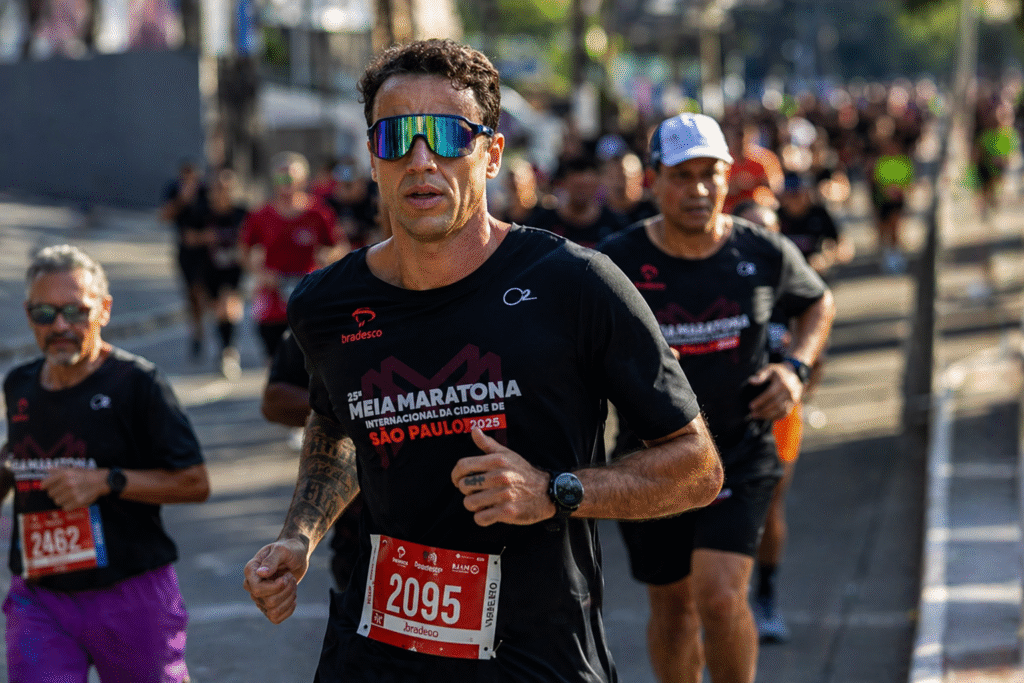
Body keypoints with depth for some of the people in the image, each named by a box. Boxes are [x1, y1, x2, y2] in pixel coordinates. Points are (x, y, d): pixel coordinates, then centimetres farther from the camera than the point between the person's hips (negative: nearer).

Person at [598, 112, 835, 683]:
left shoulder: (765, 254, -5)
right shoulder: (617, 261, -10)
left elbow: (819, 302, 15)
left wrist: (797, 367, -1)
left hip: (741, 455, -1)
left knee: (721, 597, -16)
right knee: (671, 605, 14)